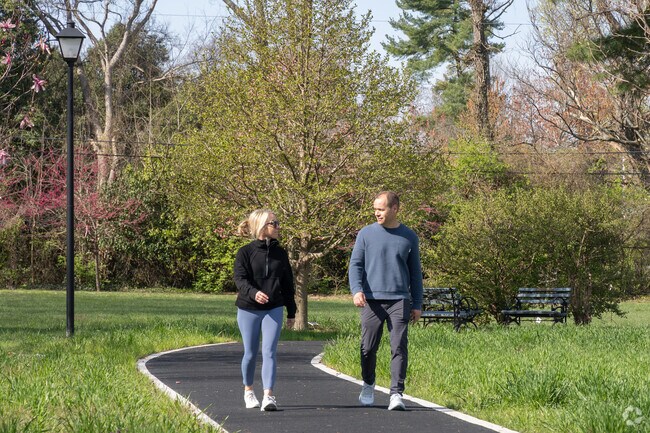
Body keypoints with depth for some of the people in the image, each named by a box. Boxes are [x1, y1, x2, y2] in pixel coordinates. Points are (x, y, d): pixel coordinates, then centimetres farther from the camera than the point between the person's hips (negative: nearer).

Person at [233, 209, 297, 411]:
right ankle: (248, 391, 31)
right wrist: (253, 292, -34)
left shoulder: (280, 254, 8)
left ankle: (268, 396, -18)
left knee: (269, 352, -12)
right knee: (250, 353, 9)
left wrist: (291, 312, 16)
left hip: (273, 310, 2)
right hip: (248, 310, -2)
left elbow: (287, 284, 14)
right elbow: (240, 279, -14)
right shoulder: (245, 252, -4)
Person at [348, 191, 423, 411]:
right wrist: (356, 290, -13)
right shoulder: (366, 234, 7)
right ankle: (368, 385, 26)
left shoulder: (409, 237, 10)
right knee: (368, 347, 3)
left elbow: (415, 273, 15)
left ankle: (396, 393, -10)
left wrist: (417, 304, 12)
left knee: (399, 347, -9)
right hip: (372, 300, 0)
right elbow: (355, 264, 4)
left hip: (399, 300, 0)